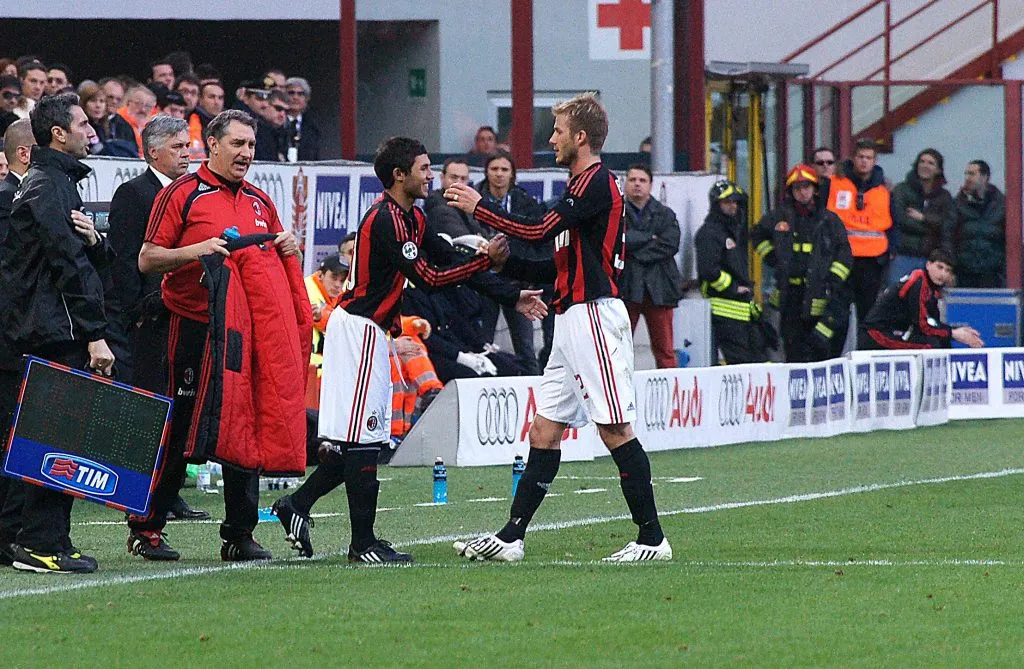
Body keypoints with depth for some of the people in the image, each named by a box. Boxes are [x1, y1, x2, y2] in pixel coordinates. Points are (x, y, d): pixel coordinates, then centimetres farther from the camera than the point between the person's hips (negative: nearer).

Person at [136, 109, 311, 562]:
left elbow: (277, 268, 27)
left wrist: (287, 249, 5)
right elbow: (147, 260, -4)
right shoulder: (183, 194, -1)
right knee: (183, 431, -5)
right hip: (198, 327, -6)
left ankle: (240, 536, 8)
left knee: (247, 426, 4)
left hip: (251, 329, 6)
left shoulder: (260, 202, 17)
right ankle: (146, 528, 4)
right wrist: (196, 251, -19)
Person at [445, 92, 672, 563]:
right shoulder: (581, 186, 20)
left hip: (594, 314, -10)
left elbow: (539, 230, -19)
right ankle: (510, 538, 8)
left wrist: (478, 207, -10)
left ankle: (652, 538, -6)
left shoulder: (597, 184, -11)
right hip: (571, 319, 10)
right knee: (544, 431, 8)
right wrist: (507, 262, 14)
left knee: (616, 430, -9)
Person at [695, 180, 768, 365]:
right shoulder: (709, 233, -11)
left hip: (745, 307, 9)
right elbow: (708, 270, -20)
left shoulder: (736, 230, 17)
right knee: (737, 357, -12)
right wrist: (733, 288, -14)